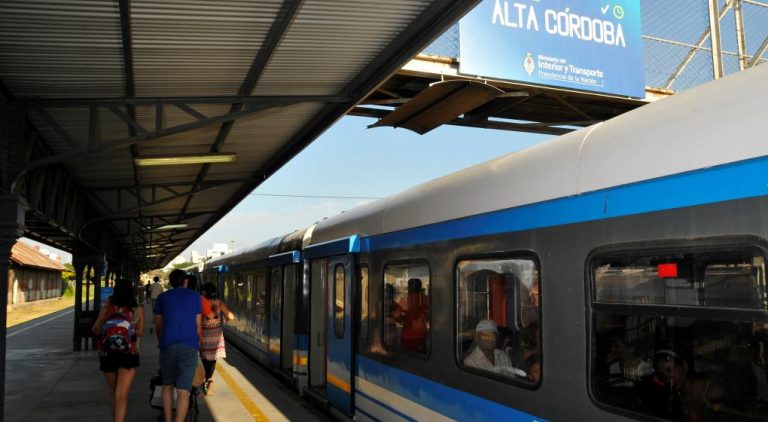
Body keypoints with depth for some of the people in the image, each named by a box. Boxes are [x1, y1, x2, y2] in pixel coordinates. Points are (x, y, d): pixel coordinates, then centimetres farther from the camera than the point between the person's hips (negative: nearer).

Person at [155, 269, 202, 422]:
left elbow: (158, 326, 16)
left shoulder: (162, 297, 12)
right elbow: (198, 326, 11)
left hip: (168, 345, 2)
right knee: (183, 391, -4)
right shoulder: (195, 296, 10)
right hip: (189, 346, -1)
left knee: (167, 385, 17)